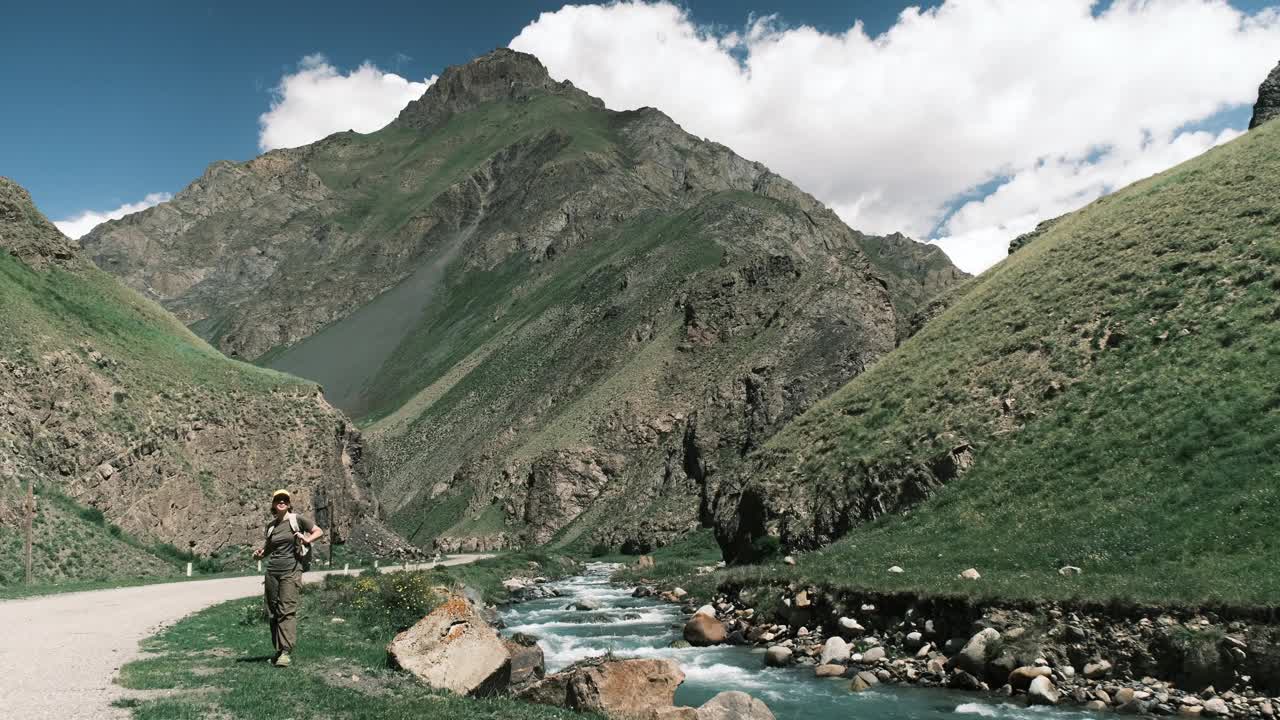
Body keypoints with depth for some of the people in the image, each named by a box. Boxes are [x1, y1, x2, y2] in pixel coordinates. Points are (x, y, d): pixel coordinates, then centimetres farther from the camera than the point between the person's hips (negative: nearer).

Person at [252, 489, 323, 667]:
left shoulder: (297, 520, 1)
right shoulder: (271, 525, 14)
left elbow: (319, 531, 3)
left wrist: (307, 539, -16)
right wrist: (260, 553, 4)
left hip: (291, 571, -5)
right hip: (272, 571, 5)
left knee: (287, 610, -13)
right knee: (273, 611, 6)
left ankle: (286, 651, -16)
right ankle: (278, 649, 15)